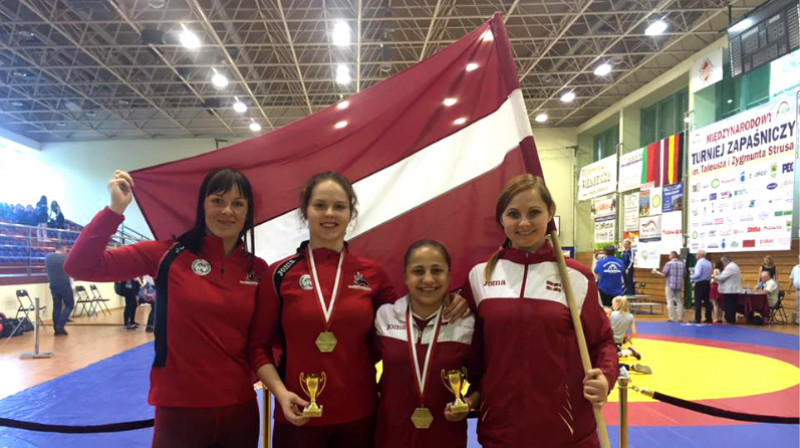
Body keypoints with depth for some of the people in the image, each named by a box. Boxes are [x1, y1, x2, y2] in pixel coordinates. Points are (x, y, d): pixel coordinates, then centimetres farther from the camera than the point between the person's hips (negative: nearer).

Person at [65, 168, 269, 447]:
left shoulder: (257, 270, 1)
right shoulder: (168, 255, -6)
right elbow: (80, 266, -12)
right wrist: (116, 209, -21)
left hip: (240, 409, 3)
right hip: (179, 408, -2)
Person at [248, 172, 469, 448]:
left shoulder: (372, 274, 0)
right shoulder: (280, 274, -3)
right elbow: (259, 345, 1)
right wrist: (280, 391, -13)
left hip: (359, 415, 2)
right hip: (299, 417, -1)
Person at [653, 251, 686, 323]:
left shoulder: (669, 263, -9)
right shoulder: (682, 264, 3)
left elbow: (664, 274, -9)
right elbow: (684, 275, 7)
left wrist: (656, 272, 6)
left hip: (670, 285, -4)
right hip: (679, 285, 4)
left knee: (670, 302, 0)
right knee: (679, 302, 10)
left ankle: (672, 318, -2)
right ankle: (680, 318, 11)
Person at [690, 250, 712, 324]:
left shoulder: (699, 262, -13)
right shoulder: (709, 263, 11)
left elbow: (698, 274, -19)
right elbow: (709, 274, 16)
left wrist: (692, 277, -2)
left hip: (699, 284, -8)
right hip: (707, 283, 8)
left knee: (698, 302, -4)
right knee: (707, 301, 10)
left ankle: (697, 319, -4)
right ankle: (708, 319, 12)